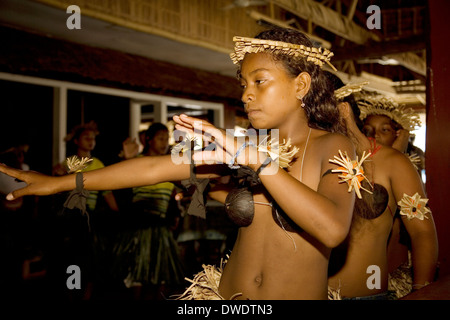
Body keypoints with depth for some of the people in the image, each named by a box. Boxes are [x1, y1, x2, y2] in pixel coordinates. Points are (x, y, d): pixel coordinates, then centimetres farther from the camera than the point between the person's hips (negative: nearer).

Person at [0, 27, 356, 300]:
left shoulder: (333, 147, -10)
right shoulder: (246, 147, 1)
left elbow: (333, 229, -29)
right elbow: (153, 167, 2)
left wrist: (261, 162, -31)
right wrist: (62, 182, 5)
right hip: (229, 292, 4)